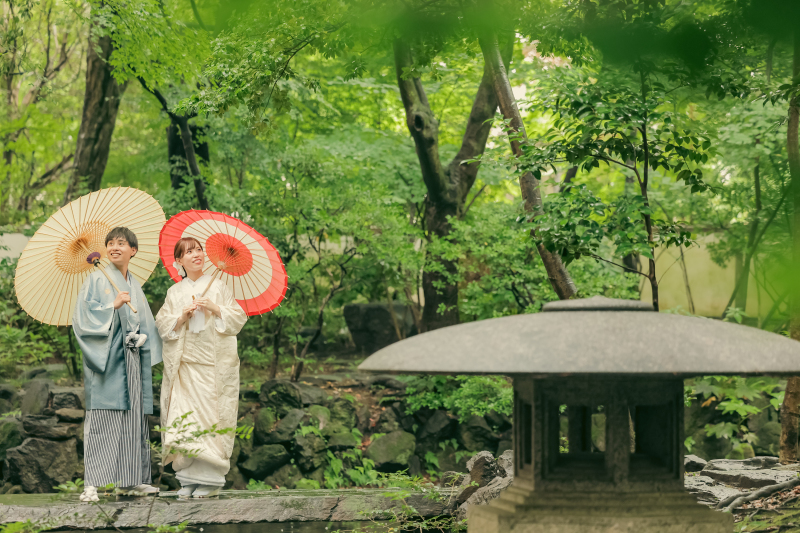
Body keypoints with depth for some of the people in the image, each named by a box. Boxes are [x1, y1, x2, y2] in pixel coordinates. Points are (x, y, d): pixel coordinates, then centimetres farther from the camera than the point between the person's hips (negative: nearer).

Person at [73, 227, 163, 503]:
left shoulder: (135, 285, 18)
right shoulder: (97, 280, 1)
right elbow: (84, 315, -10)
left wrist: (142, 338, 7)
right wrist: (112, 306, -18)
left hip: (131, 361, 6)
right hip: (106, 360, -6)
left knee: (134, 418, 6)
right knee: (102, 419, -13)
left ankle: (129, 480, 12)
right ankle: (91, 485, -16)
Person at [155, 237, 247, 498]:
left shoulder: (218, 287, 8)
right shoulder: (174, 293, 14)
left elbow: (239, 318, 3)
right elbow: (162, 325, 7)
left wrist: (215, 308, -11)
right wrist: (182, 315, -9)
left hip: (214, 365, -2)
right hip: (184, 364, 2)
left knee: (211, 416, -8)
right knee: (184, 417, -4)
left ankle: (210, 479, -4)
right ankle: (189, 479, 1)